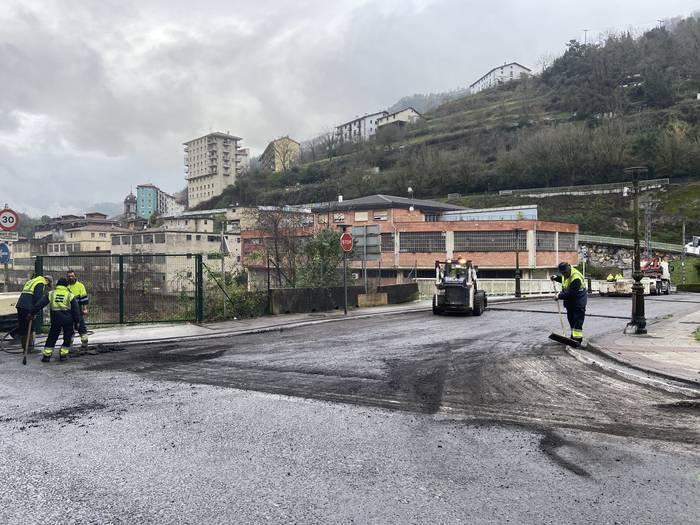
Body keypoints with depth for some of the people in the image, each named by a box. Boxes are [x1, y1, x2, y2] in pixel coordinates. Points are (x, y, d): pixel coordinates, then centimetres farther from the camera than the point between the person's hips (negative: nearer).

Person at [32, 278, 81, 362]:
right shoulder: (70, 295, 2)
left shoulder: (51, 294, 6)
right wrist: (77, 321, 8)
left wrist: (33, 313, 9)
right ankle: (63, 355, 13)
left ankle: (46, 355, 9)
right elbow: (76, 310, 2)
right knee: (67, 338, 12)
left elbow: (40, 304, 3)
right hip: (67, 319, -1)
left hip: (55, 319, 2)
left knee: (52, 337, 12)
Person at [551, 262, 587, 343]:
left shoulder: (576, 278, -29)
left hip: (578, 302, -9)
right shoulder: (565, 274, 0)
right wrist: (556, 278, 9)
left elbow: (571, 293, -31)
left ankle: (578, 338, -10)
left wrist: (560, 296, -25)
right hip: (570, 301, 9)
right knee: (571, 319, 14)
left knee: (578, 320, -10)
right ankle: (573, 337, 24)